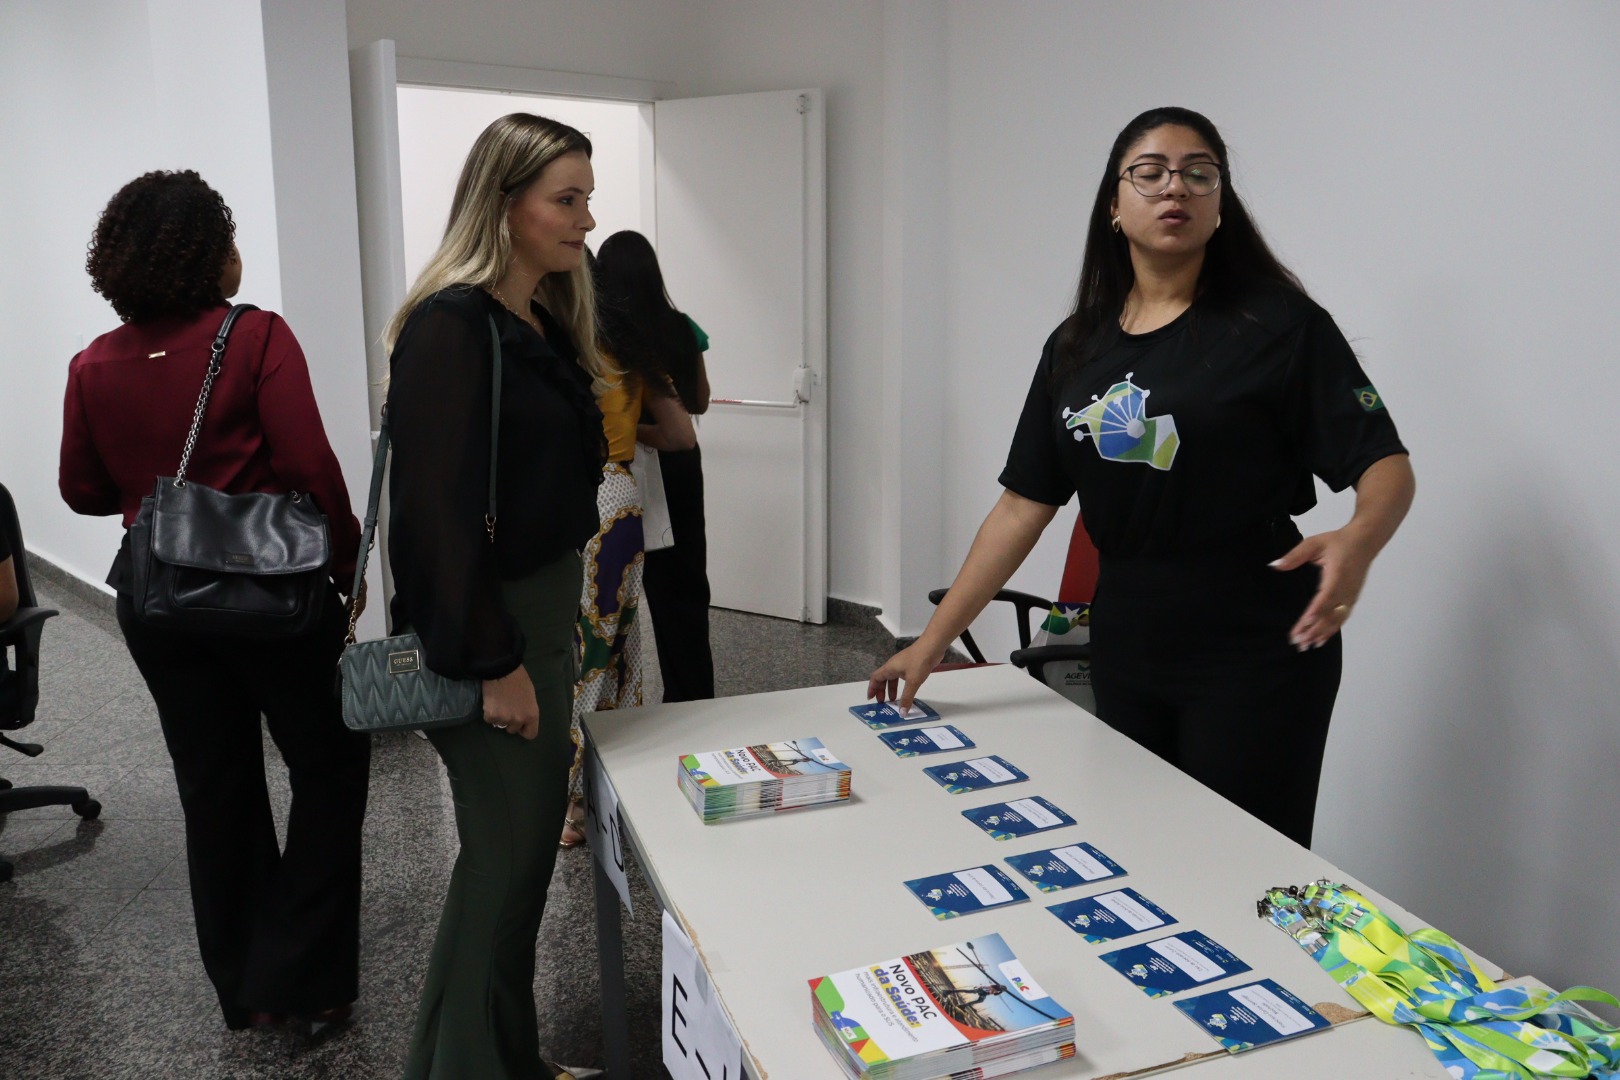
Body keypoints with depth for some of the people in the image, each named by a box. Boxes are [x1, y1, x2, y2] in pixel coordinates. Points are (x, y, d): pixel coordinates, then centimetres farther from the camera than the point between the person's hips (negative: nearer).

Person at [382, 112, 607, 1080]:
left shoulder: (548, 322, 11)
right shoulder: (451, 326, -17)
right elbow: (438, 511, -21)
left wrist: (554, 629, 16)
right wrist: (494, 663, -19)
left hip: (546, 604, 9)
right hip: (486, 625, -9)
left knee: (522, 840, 17)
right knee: (511, 851, 0)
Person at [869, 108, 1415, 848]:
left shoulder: (1278, 324, -6)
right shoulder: (1076, 346, 6)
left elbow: (1385, 465, -9)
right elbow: (1023, 505, 6)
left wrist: (1356, 543, -33)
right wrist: (931, 643, 3)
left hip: (1255, 657, -4)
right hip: (1125, 654, 4)